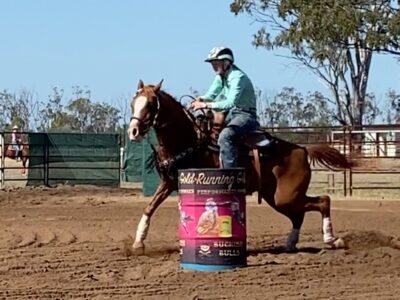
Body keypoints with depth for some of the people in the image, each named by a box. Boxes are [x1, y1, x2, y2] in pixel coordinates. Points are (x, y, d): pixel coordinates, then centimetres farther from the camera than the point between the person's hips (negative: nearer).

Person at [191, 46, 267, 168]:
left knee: (225, 136, -34)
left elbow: (231, 103, -31)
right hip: (230, 114, 10)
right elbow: (211, 94, 9)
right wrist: (201, 100, -15)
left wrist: (207, 105, -35)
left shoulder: (238, 77, -20)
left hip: (245, 115, -10)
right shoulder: (220, 77, 8)